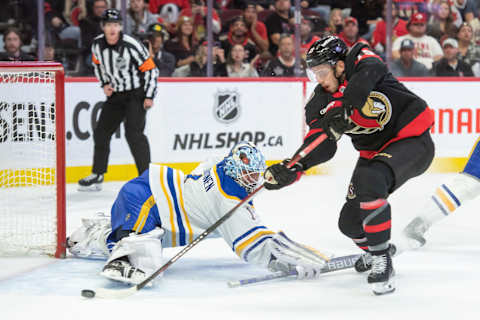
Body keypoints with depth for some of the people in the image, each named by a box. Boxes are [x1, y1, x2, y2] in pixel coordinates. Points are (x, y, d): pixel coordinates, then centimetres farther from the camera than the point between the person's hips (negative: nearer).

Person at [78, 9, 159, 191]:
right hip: (116, 95, 6)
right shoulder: (97, 45, -5)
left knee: (133, 133, -20)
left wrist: (149, 97, -17)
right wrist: (105, 84, 3)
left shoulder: (131, 45, -21)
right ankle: (97, 176, 22)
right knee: (101, 132, 9)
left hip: (137, 94, -6)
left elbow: (150, 70, -15)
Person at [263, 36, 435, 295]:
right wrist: (291, 169, -27)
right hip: (374, 151, 7)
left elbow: (369, 73, -40)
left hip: (413, 140, -7)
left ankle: (382, 260, -23)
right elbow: (319, 145, -11)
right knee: (350, 221, 3)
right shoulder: (321, 103, -1)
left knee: (370, 180, -33)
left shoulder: (360, 59, -15)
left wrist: (346, 107, -52)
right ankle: (374, 249, 38)